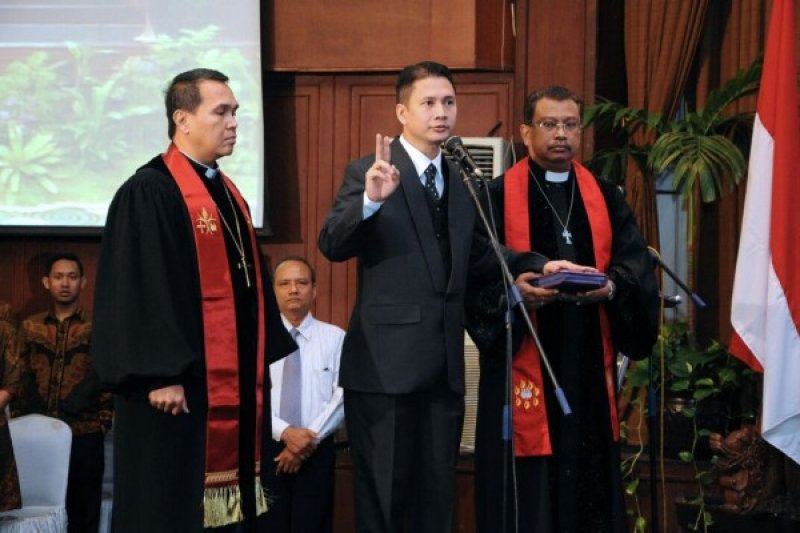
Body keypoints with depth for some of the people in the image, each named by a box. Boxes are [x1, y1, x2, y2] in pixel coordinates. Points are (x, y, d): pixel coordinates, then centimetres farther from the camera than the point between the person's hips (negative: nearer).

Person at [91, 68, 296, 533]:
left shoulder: (230, 195, 15)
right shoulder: (148, 193, -11)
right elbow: (137, 291, -17)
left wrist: (264, 362, 16)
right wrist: (160, 375, -22)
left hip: (237, 383, 8)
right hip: (179, 384, -8)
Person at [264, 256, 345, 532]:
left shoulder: (335, 337, 3)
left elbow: (343, 396, -4)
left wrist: (310, 439, -14)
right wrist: (285, 432, -18)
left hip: (317, 451, 0)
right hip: (268, 450, 1)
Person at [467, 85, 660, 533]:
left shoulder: (606, 198, 12)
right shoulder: (497, 197, 1)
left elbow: (636, 263, 3)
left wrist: (610, 287, -18)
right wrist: (512, 287, -25)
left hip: (588, 362, 4)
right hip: (523, 361, -4)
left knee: (589, 468, 6)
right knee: (525, 484, -3)